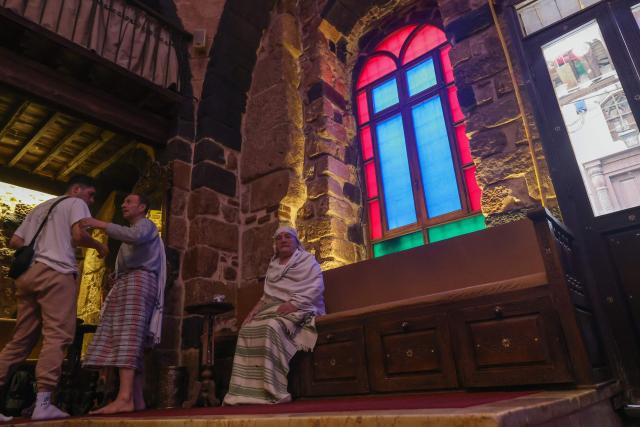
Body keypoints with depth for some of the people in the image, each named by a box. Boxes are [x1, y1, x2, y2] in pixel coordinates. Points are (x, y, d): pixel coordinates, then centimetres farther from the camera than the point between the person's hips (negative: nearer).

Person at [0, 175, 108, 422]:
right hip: (56, 273, -8)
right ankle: (42, 403, -16)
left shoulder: (39, 208, 30)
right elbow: (78, 235, -9)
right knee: (56, 335, -10)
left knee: (21, 339, 9)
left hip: (27, 274, 8)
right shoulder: (75, 203, 8)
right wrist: (99, 246, 7)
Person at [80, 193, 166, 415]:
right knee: (130, 340, -2)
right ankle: (137, 399, -5)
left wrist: (101, 224, -19)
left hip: (139, 280, -9)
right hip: (126, 283, 9)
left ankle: (124, 398, -30)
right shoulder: (133, 230, 35)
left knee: (127, 338, -21)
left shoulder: (146, 224, 8)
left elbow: (135, 236, -18)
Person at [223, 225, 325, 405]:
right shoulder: (273, 265, 23)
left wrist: (293, 304, -21)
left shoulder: (307, 260, 7)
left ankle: (274, 391, -33)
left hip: (300, 309, -6)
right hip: (273, 310, 6)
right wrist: (255, 309, 0)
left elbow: (316, 287, -8)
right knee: (247, 330, -21)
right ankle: (247, 390, -21)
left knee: (272, 328, -35)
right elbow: (267, 294, 20)